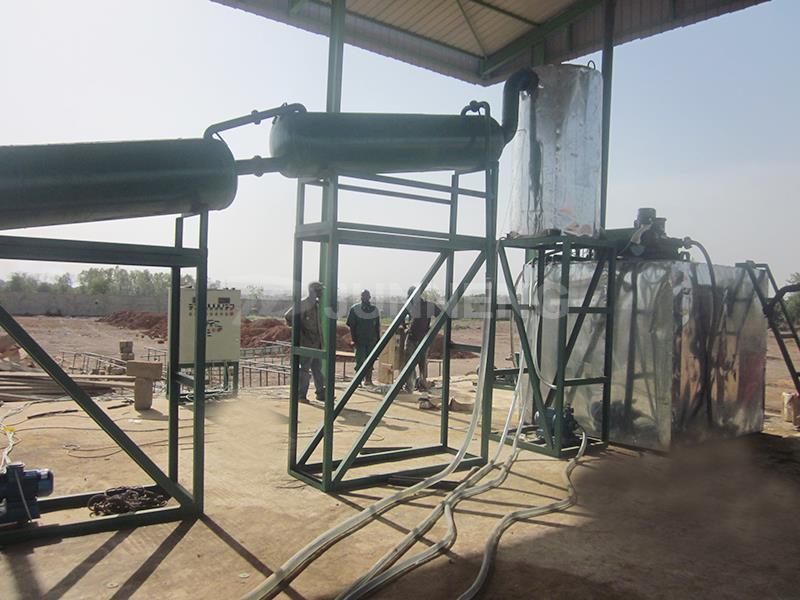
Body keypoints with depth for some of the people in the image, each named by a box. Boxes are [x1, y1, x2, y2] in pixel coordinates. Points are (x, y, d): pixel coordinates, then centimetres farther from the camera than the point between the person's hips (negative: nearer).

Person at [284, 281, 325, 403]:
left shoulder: (317, 304, 14)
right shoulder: (303, 303, -13)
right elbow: (288, 316, -17)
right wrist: (298, 329, -12)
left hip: (316, 343, 8)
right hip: (306, 342, -8)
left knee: (318, 368, 13)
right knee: (304, 369, -3)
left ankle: (321, 393, 19)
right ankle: (301, 395, 5)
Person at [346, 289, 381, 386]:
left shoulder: (375, 309, 9)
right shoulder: (355, 309, 0)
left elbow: (377, 327, 12)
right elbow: (351, 326, -2)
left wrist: (378, 340, 7)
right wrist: (354, 339, -9)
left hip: (372, 341, 3)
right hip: (360, 341, -3)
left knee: (370, 361, 7)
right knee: (360, 361, -6)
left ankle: (368, 379, 17)